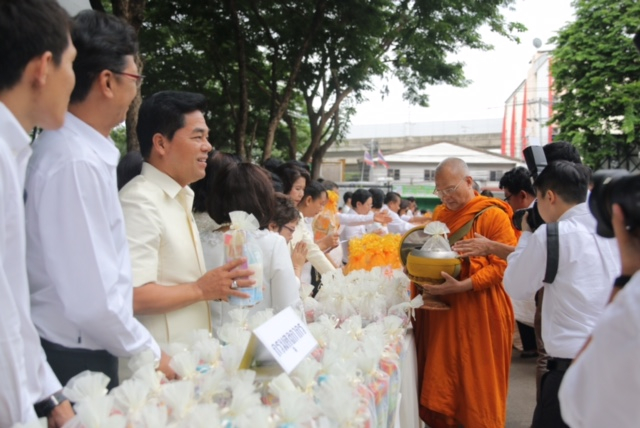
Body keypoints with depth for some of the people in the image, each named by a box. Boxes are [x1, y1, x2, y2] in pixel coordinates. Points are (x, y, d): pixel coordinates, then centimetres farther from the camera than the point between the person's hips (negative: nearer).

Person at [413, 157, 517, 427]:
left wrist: (461, 286, -24)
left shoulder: (493, 215, -10)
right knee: (440, 379, 9)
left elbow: (503, 265, -14)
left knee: (477, 383, 5)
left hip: (479, 313, -5)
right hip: (440, 308, 6)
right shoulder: (440, 214, 11)